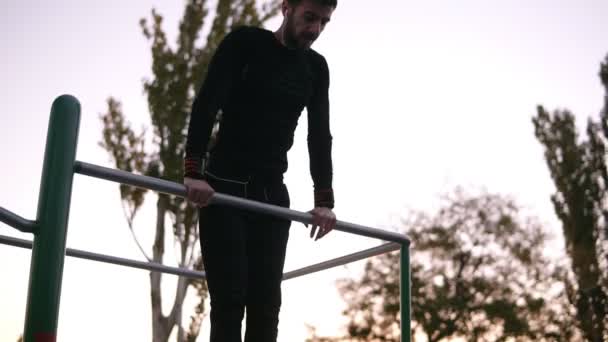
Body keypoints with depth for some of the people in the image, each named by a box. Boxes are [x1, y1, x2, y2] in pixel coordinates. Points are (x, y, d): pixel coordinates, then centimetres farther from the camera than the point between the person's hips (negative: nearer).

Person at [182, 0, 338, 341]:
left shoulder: (316, 67, 9)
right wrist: (194, 171, -28)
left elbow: (320, 134, 6)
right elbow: (207, 103, -16)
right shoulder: (245, 43, -6)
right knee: (229, 301, -10)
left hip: (272, 193, 5)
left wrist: (325, 199, -4)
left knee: (266, 304, 0)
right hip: (224, 186, -5)